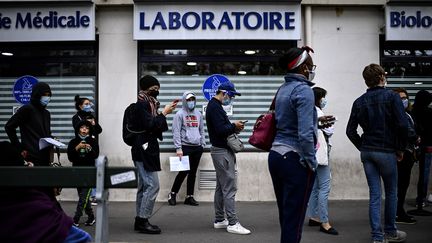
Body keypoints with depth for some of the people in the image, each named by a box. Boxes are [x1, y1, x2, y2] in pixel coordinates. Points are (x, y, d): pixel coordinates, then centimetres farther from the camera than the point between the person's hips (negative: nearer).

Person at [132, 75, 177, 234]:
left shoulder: (146, 103, 17)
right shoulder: (142, 103, -13)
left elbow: (153, 124, 18)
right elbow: (149, 124, -21)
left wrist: (165, 112, 9)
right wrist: (164, 113, -12)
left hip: (146, 149, 11)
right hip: (144, 149, -11)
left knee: (144, 186, 12)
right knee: (153, 185, -10)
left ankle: (140, 221, 17)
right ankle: (143, 221, -5)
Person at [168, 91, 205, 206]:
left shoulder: (198, 114, 14)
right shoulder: (180, 114, -3)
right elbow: (176, 132, -8)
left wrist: (203, 144, 11)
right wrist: (178, 148, -14)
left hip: (197, 147, 5)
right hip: (185, 147, -5)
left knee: (193, 172, 7)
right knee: (183, 172, -5)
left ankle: (189, 197, 15)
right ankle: (173, 194, 12)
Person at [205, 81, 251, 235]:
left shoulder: (214, 106, 17)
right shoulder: (215, 107, -15)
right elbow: (221, 129, -24)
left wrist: (234, 128, 1)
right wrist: (234, 126, -8)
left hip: (220, 150, 11)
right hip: (222, 151, -11)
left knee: (221, 187, 13)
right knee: (229, 188, -8)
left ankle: (219, 220, 20)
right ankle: (232, 223, -5)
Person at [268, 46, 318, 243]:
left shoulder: (283, 89, 13)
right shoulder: (303, 90, -14)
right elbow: (305, 134, -22)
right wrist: (312, 163, -13)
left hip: (276, 156, 9)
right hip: (295, 159, -9)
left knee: (285, 215, 16)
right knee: (294, 219, 1)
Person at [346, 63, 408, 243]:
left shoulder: (359, 101, 6)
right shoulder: (391, 96, -6)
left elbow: (350, 131, 3)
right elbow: (402, 125, -14)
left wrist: (362, 147, 11)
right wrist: (401, 148, -2)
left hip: (367, 152, 4)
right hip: (386, 152, -4)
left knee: (374, 195, 6)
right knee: (391, 193, 13)